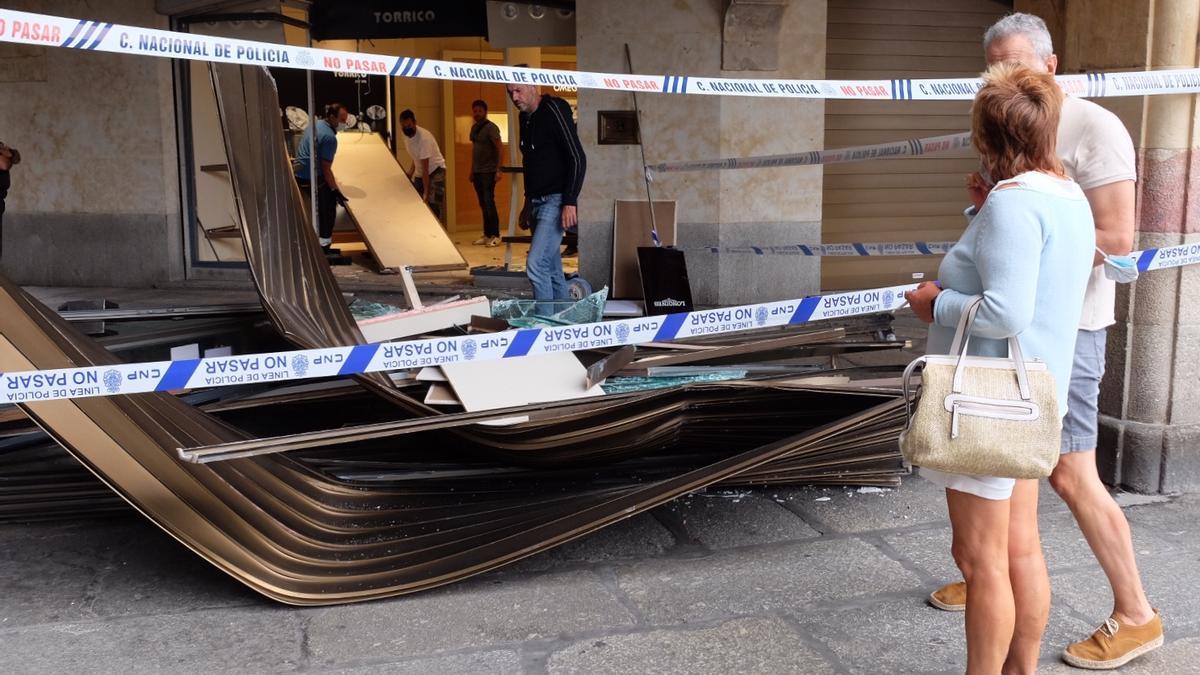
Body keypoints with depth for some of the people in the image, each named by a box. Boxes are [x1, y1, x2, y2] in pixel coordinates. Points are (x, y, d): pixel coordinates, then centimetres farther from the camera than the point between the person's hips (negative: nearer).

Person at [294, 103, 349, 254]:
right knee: (328, 207, 3)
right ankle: (324, 245, 8)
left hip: (299, 175, 9)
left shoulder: (316, 124, 8)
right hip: (311, 179, -9)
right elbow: (326, 169, -21)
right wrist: (336, 191, -16)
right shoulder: (329, 137, -21)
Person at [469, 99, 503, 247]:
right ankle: (487, 235, 11)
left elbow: (500, 148, -14)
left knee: (489, 203, -9)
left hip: (488, 172, -7)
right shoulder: (474, 128, 14)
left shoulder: (491, 128, -8)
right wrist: (472, 170, 17)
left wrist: (498, 170, -20)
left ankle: (495, 236, -5)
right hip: (477, 172, 7)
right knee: (483, 204, 8)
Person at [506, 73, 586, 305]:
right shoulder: (525, 117, 14)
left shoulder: (554, 110, -12)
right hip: (536, 201, 9)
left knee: (536, 264, -17)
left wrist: (570, 203, -22)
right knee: (552, 268, 11)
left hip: (555, 200, -9)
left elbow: (578, 159, -16)